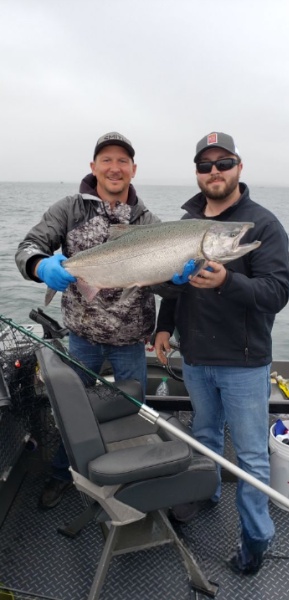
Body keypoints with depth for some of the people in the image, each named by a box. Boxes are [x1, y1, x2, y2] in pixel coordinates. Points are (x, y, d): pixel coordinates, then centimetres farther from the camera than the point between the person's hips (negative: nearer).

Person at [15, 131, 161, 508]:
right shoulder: (70, 209, -6)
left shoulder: (149, 222, -2)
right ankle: (63, 473, 42)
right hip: (82, 335, 0)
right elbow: (28, 248, -13)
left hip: (130, 339, 1)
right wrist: (42, 266, -37)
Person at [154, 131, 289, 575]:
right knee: (204, 435, 24)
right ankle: (205, 493, 47)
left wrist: (227, 281, -36)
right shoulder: (185, 222, 7)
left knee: (251, 455, 8)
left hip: (244, 363, -5)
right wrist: (164, 325, 11)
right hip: (194, 358, 5)